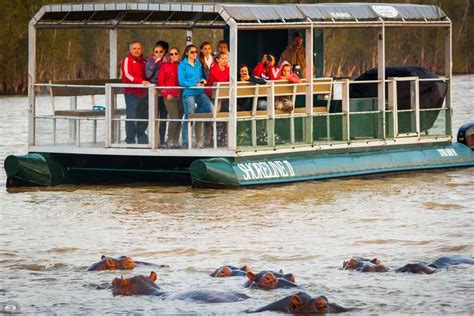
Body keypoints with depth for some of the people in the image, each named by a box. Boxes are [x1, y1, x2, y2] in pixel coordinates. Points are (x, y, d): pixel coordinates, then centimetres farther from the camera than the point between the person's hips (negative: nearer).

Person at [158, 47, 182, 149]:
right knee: (174, 118, -12)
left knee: (179, 119, 3)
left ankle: (176, 141, 12)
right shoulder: (165, 66, 2)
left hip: (180, 96, 4)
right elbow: (160, 81, 1)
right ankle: (170, 141, -3)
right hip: (170, 97, -4)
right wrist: (166, 94, -7)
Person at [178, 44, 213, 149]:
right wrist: (195, 85, -16)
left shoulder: (198, 64, 16)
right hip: (188, 93, -5)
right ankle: (185, 143, 4)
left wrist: (202, 81, 1)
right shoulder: (182, 65, -1)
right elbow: (181, 81, -8)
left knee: (210, 108, -16)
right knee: (189, 118, -5)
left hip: (200, 93, 5)